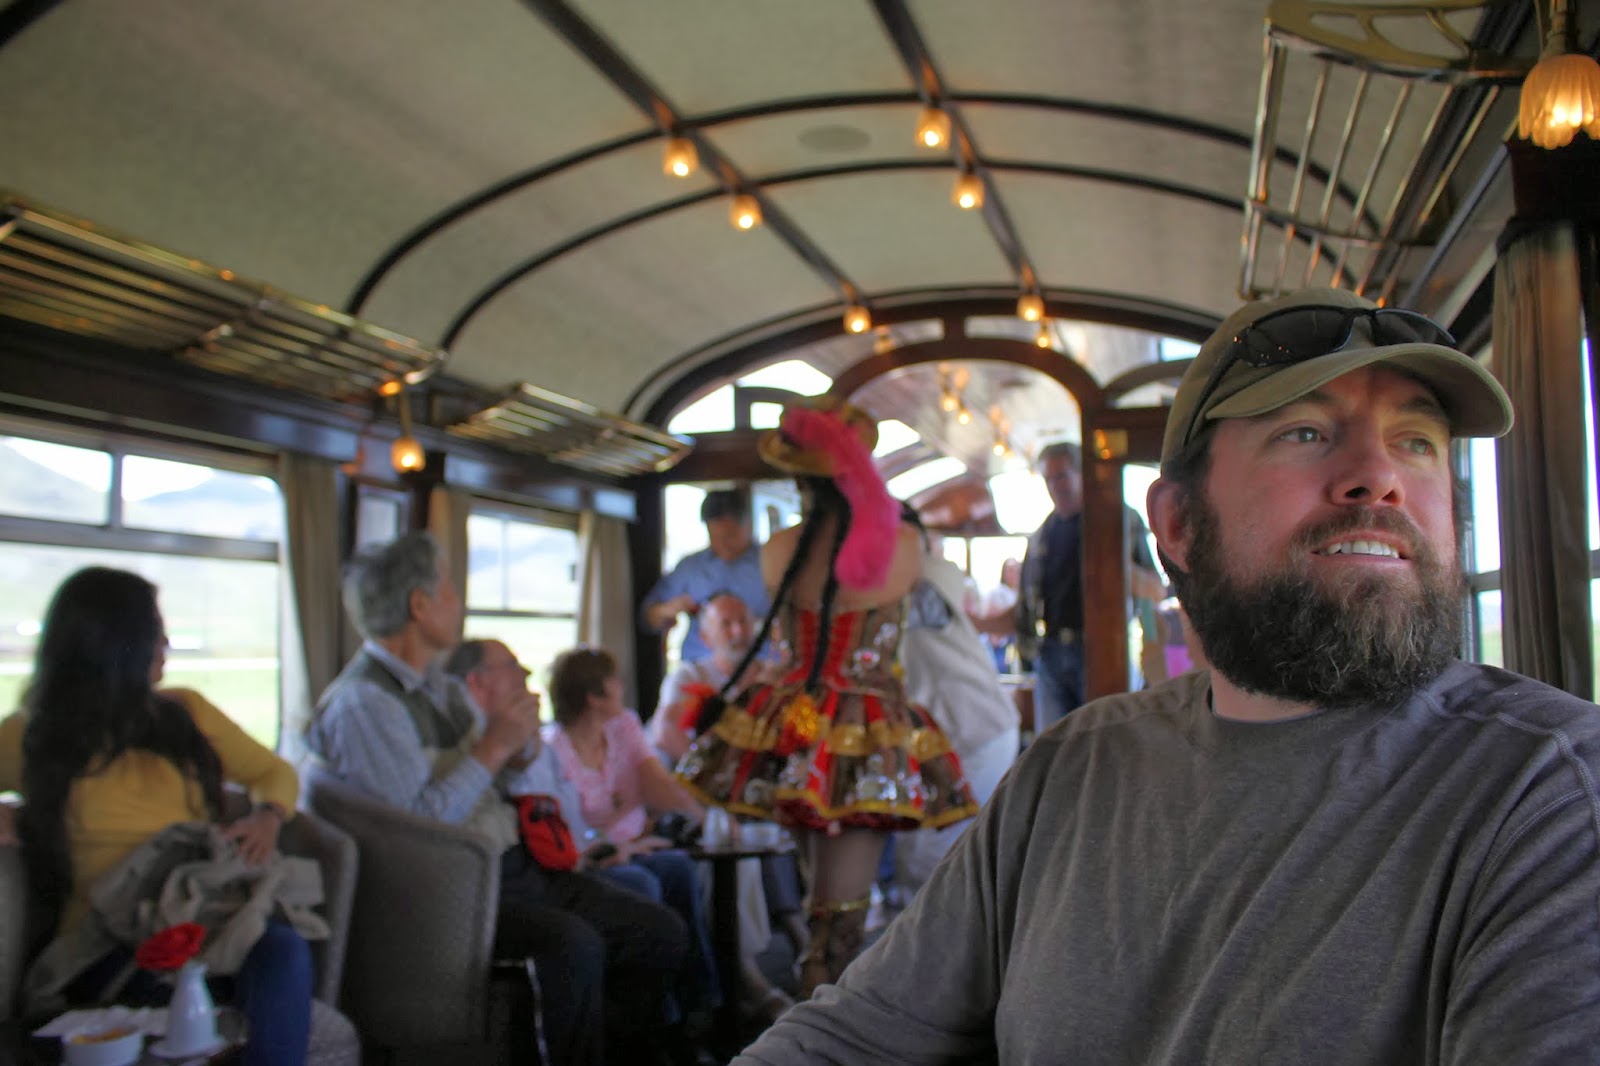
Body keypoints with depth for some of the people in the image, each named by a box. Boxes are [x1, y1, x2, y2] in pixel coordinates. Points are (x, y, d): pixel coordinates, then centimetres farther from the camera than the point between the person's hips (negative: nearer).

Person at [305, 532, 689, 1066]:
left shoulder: (439, 683, 16)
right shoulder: (362, 702, -13)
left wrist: (522, 739, 3)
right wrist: (493, 748, -15)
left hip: (518, 866, 9)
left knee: (663, 933, -3)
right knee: (573, 943, -33)